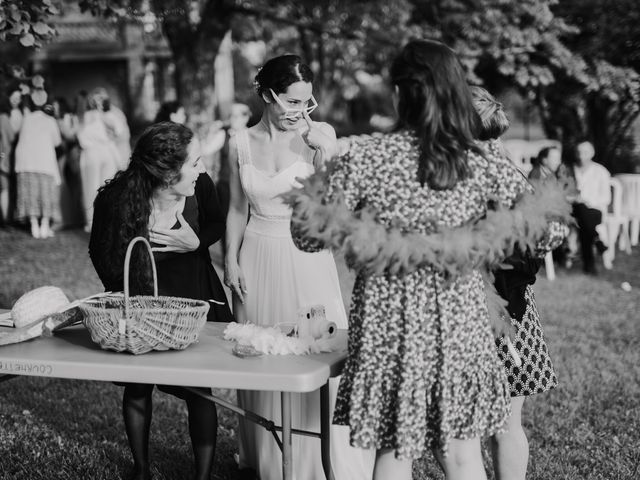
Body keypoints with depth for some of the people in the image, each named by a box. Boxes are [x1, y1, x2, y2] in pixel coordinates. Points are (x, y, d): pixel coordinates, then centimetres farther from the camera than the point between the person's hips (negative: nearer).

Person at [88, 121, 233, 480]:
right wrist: (120, 291, -12)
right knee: (136, 386, 12)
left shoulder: (201, 187, -22)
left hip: (194, 296, 0)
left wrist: (196, 242, -19)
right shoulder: (116, 200, -25)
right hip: (139, 299, 0)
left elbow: (218, 225, 1)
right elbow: (99, 252, -5)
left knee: (199, 390, -1)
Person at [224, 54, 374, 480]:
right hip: (258, 259, 2)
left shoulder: (319, 136, -5)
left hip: (307, 259, -2)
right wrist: (232, 261, 5)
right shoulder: (242, 143, 2)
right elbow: (238, 208, 9)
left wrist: (326, 155, -22)